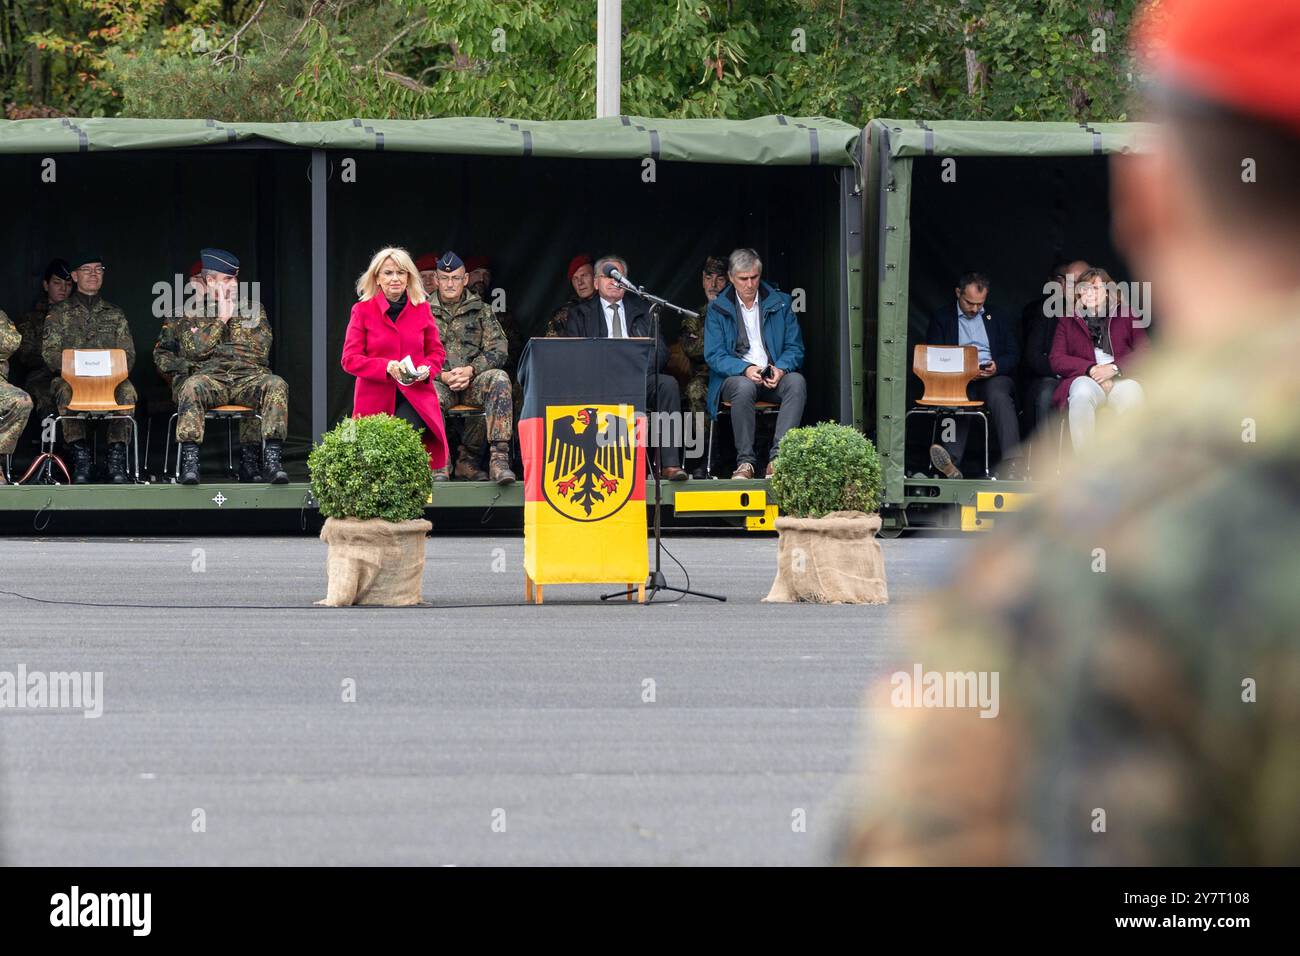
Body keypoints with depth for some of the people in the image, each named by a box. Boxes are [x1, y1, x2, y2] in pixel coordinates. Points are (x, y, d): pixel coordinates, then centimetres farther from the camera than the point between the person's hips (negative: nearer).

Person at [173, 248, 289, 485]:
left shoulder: (253, 309, 19)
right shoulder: (194, 314, 16)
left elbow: (261, 350, 4)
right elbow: (192, 350, -4)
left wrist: (232, 320, 3)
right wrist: (221, 319, 0)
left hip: (250, 377, 1)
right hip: (211, 378, -1)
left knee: (276, 385, -32)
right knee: (192, 387, -36)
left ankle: (272, 460, -38)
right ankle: (190, 461, -39)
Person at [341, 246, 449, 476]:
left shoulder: (421, 309, 9)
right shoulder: (362, 310, 2)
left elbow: (437, 351, 18)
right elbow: (350, 359, -2)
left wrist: (427, 369, -6)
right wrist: (386, 367, -17)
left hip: (415, 397, 0)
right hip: (376, 399, 0)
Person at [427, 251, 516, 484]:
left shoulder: (481, 310, 13)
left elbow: (499, 349, 4)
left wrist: (470, 370, -13)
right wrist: (443, 375, -15)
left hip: (473, 381, 1)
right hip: (439, 381, -1)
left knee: (499, 379, -33)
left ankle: (499, 458, -40)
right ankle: (438, 463, -26)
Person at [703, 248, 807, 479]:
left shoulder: (780, 303, 11)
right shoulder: (717, 309, 6)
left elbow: (795, 348, 10)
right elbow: (714, 355, -2)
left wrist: (781, 369, -13)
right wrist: (746, 370, -20)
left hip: (774, 376, 2)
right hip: (734, 377, -2)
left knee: (797, 382, -33)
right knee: (744, 387, -39)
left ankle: (778, 457, -41)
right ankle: (745, 461, -32)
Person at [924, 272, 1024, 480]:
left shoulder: (994, 318, 21)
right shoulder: (942, 318, 15)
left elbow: (1014, 353, 15)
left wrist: (997, 367, -8)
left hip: (993, 376, 0)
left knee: (999, 395, -35)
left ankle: (1012, 465, -48)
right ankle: (951, 461, -55)